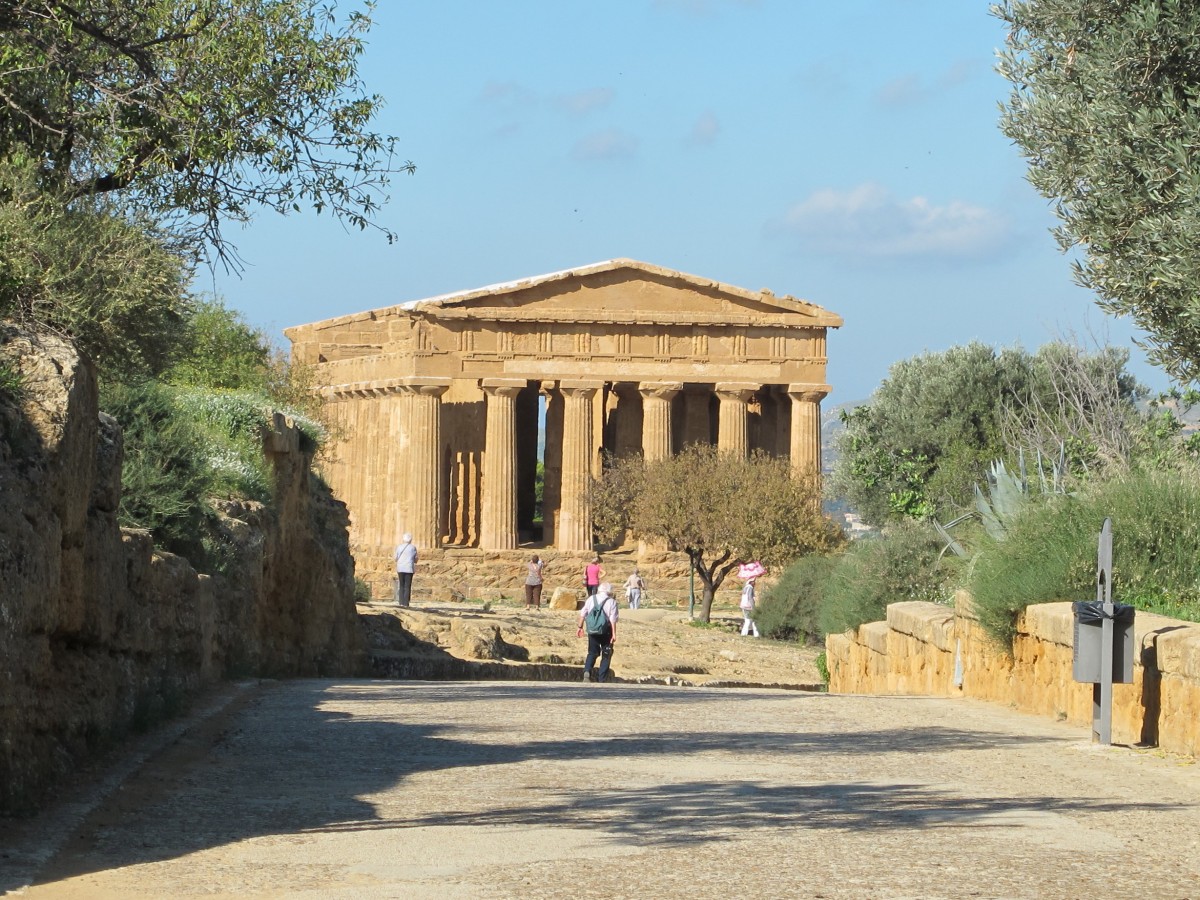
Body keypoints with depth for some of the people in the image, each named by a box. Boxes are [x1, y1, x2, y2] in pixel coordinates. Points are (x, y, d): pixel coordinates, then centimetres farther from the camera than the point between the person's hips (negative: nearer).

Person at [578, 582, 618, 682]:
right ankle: (601, 678, 7)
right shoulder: (611, 601, -6)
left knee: (592, 653, 15)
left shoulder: (591, 599, 4)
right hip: (606, 631, -3)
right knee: (606, 655, 10)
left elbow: (582, 614, 6)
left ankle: (587, 671, -11)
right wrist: (614, 634, -10)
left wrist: (580, 627, 16)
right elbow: (613, 619, -11)